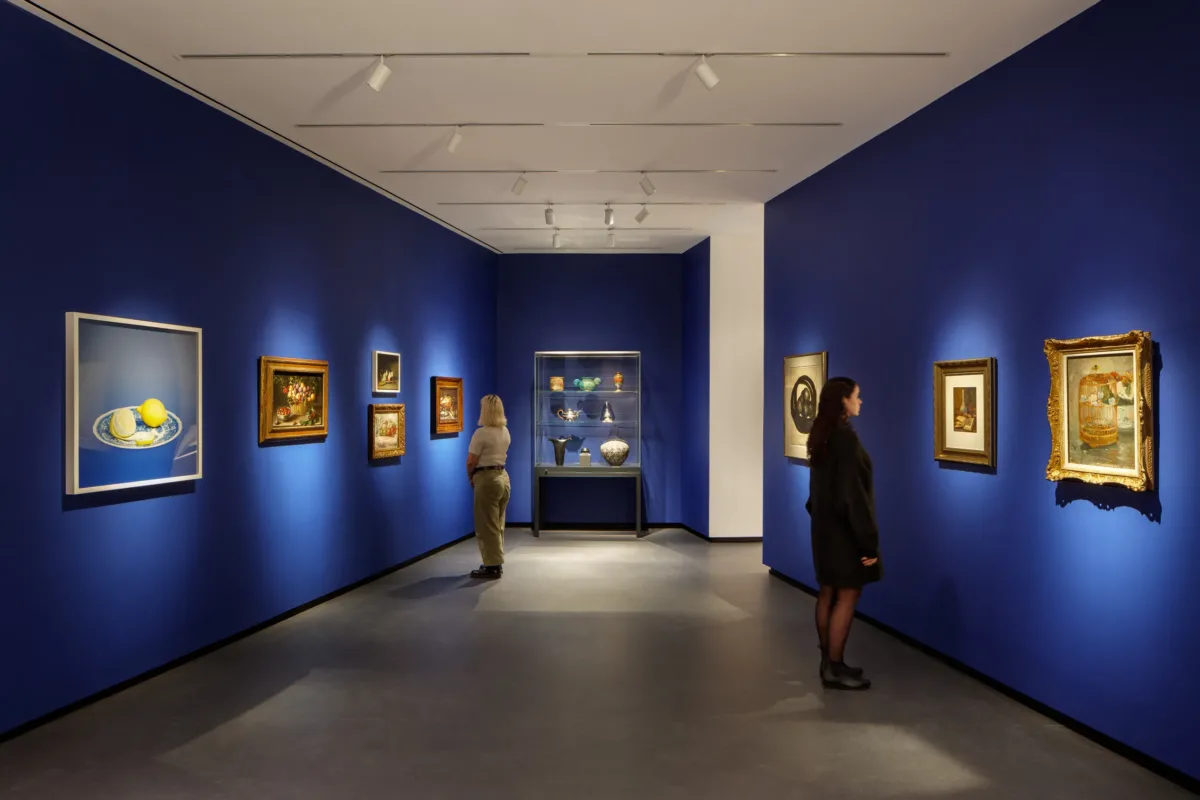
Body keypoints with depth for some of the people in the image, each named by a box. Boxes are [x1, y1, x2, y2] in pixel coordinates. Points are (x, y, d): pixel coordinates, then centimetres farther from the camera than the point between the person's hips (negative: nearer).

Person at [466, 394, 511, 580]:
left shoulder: (481, 433, -16)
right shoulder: (505, 432, 9)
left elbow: (471, 462, -15)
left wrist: (471, 478, 4)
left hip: (487, 479, -8)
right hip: (503, 477, 8)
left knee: (487, 526, 1)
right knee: (497, 524, 15)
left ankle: (492, 566, 5)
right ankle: (496, 563, 23)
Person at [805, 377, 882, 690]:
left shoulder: (822, 435, 8)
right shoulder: (846, 436, -20)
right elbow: (852, 492, -22)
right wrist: (868, 540, -19)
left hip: (825, 524, 9)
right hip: (844, 528, -9)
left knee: (828, 593, 14)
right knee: (847, 596, -1)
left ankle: (828, 661, 23)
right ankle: (835, 669, 7)